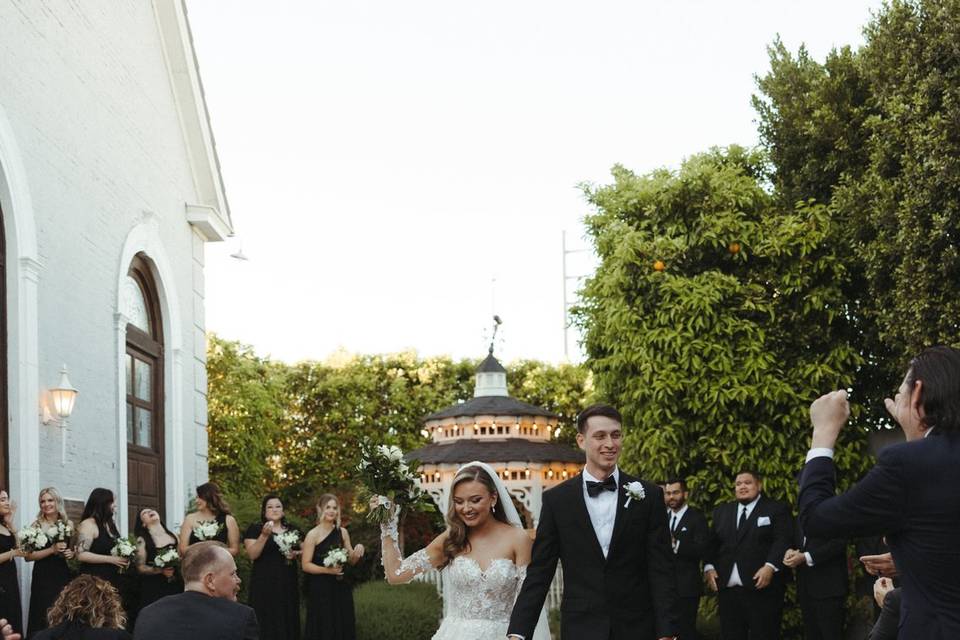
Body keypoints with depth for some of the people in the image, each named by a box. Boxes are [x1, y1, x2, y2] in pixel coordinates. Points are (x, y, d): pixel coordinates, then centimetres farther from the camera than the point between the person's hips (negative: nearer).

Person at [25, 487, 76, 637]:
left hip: (64, 575, 3)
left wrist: (72, 553, -1)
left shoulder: (68, 524, 8)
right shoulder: (37, 525, -2)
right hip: (44, 577, -3)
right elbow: (28, 556, -9)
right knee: (44, 618, -5)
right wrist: (52, 549, -18)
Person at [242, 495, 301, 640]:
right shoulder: (255, 529, -1)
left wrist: (296, 554, -4)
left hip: (288, 584, 4)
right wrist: (264, 535, -22)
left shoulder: (292, 529, 12)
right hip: (264, 584, -4)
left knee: (288, 622, 4)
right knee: (267, 623, -6)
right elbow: (252, 555, -11)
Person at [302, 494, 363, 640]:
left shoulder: (342, 532, 7)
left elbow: (351, 560, 13)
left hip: (341, 588, 5)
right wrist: (327, 570, -22)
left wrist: (357, 552, -8)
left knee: (343, 627, 8)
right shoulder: (313, 534, -8)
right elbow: (305, 565, -10)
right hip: (320, 589, -5)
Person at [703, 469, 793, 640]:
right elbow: (712, 543, 15)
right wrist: (709, 567, -1)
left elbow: (784, 541, -8)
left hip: (763, 589, -5)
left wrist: (770, 567, -22)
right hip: (728, 589, 5)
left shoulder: (777, 509, 3)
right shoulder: (721, 512, 20)